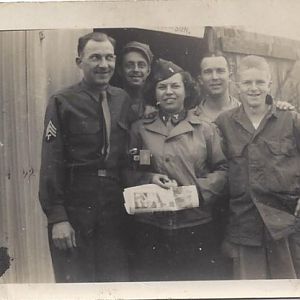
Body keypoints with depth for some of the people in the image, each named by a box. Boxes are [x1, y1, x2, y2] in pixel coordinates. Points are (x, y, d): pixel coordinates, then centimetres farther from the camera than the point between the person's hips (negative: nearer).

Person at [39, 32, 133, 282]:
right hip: (74, 212, -4)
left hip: (115, 212, 4)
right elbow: (51, 164, -10)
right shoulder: (62, 103, -6)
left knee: (118, 279, 13)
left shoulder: (124, 100, 7)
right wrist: (57, 217, -14)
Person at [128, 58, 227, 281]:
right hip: (150, 228, 0)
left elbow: (222, 171, 4)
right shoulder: (139, 129, 9)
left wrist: (196, 189, -10)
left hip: (196, 226, 0)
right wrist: (148, 179, -10)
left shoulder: (206, 130, 8)